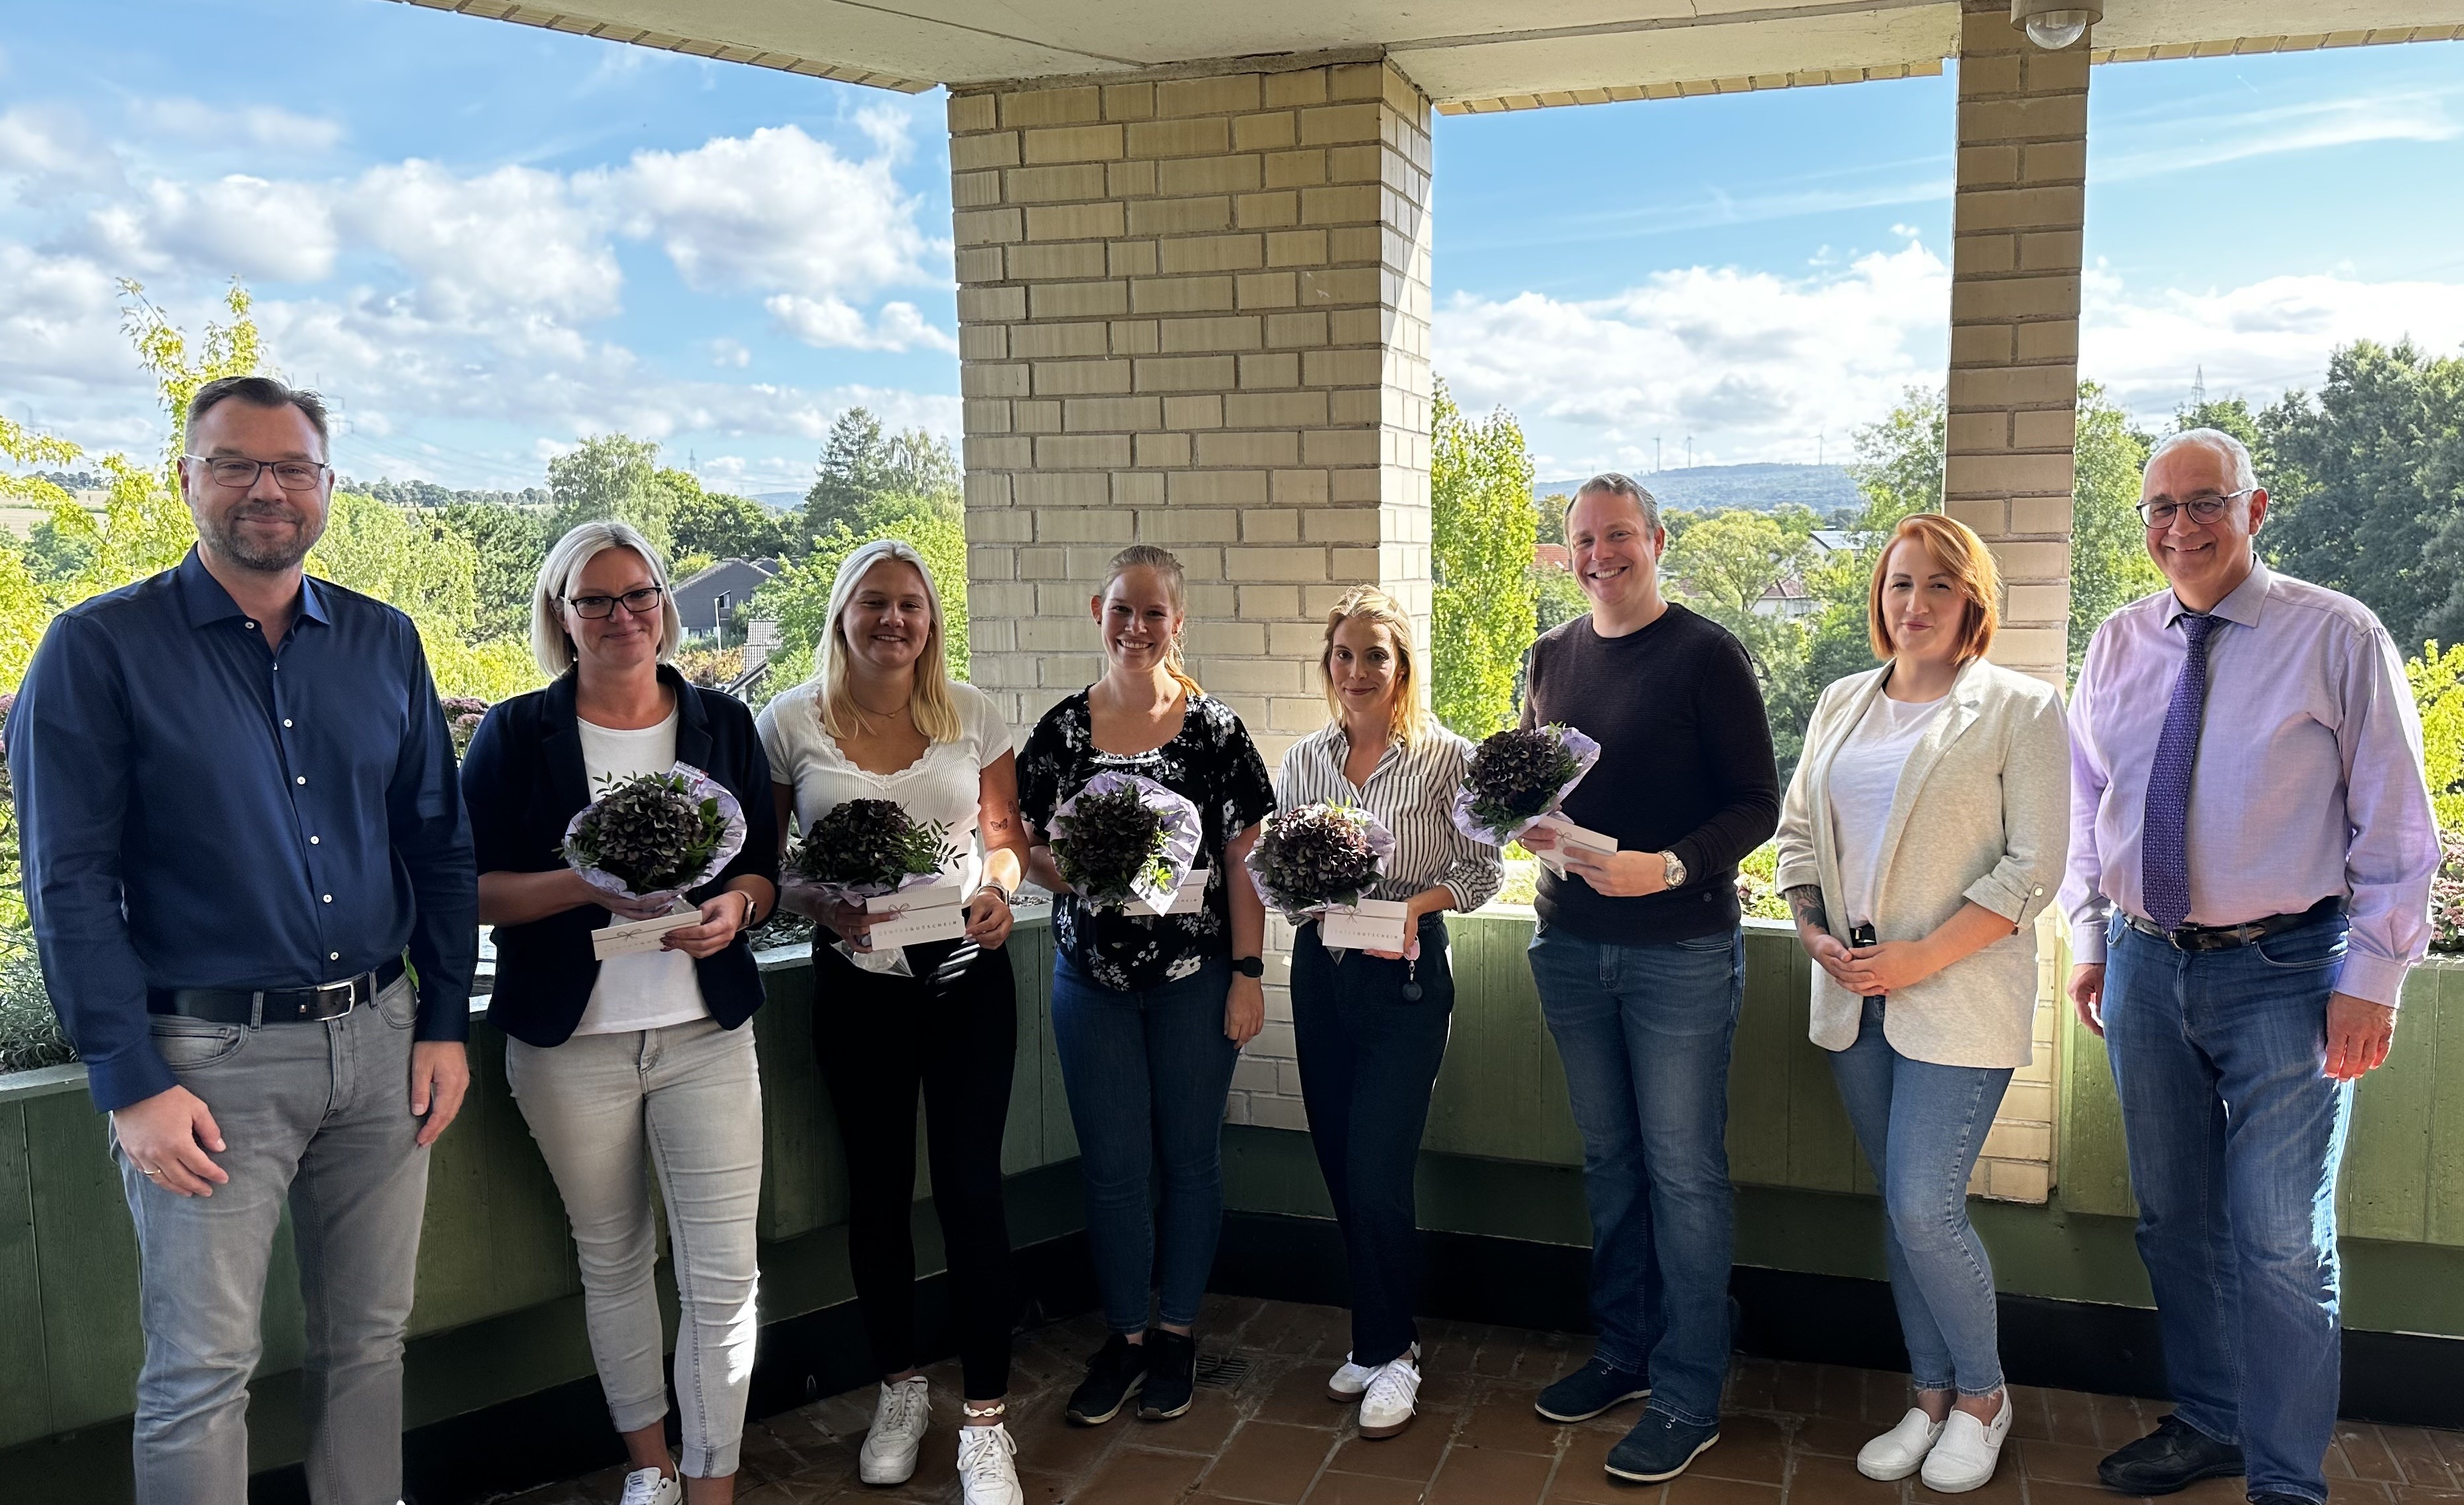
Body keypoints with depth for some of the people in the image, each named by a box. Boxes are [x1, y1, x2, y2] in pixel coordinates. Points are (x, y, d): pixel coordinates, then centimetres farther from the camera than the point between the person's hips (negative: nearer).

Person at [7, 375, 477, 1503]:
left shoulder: (385, 644, 7)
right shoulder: (101, 648, -5)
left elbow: (438, 847, 11)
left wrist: (445, 1023, 6)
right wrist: (132, 1085, -12)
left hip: (379, 1039, 4)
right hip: (208, 1057, -4)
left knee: (369, 1337, 14)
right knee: (202, 1369, 3)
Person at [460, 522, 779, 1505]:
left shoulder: (722, 723, 5)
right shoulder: (515, 734, 1)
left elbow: (764, 867, 8)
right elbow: (473, 887, -4)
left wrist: (732, 908, -14)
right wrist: (589, 885, -19)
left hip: (705, 1032, 1)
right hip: (570, 1042, 0)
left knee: (723, 1275, -3)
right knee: (612, 1259, 15)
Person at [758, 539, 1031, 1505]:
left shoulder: (970, 714, 1)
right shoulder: (792, 722, -2)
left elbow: (1003, 831, 9)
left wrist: (998, 889, -11)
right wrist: (815, 902, -16)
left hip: (967, 973, 0)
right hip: (856, 981, 0)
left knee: (970, 1187, -2)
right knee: (878, 1190, 12)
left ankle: (985, 1420, 11)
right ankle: (900, 1388, 33)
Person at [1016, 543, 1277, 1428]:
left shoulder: (1214, 730, -4)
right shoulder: (1061, 729, 2)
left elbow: (1244, 860, -3)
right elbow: (1028, 846, 7)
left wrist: (1248, 974, -7)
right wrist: (1061, 866, -15)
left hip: (1195, 979, -1)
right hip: (1091, 979, 2)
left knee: (1190, 1157, 9)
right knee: (1111, 1165, 7)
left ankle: (1176, 1332, 26)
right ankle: (1125, 1335, 24)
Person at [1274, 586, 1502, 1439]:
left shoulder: (1447, 758, -7)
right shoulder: (1304, 760, 6)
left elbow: (1482, 867, -4)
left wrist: (1420, 903, -20)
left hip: (1406, 974, -5)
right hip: (1320, 969, 5)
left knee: (1377, 1173, -6)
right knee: (1340, 1167, 11)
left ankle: (1388, 1351, 14)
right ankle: (1380, 1336, 29)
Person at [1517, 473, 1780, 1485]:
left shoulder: (1706, 653, -7)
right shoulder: (1552, 655, 10)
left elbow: (1756, 802, -9)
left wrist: (1668, 867, -25)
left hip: (1682, 949, -5)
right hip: (1572, 941, 6)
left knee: (1683, 1168, 1)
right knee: (1607, 1157, 15)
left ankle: (1689, 1397, 12)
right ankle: (1623, 1354, 30)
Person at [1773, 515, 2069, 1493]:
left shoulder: (2019, 709, -4)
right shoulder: (1843, 705, 12)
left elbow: (2035, 867, -10)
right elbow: (1796, 829, 16)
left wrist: (1922, 957, -15)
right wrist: (1812, 932, -1)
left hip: (1957, 998, -5)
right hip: (1855, 995, 5)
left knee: (1924, 1206, -9)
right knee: (1903, 1205, 12)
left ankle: (1982, 1396, 16)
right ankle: (1932, 1399, 26)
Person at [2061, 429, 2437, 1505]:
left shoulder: (2336, 636, -6)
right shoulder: (2118, 646, 7)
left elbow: (2395, 824, -6)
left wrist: (2371, 979, -10)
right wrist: (2088, 942, 11)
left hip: (2284, 972, -4)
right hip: (2145, 969, 5)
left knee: (2278, 1242, -3)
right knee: (2173, 1221, 15)